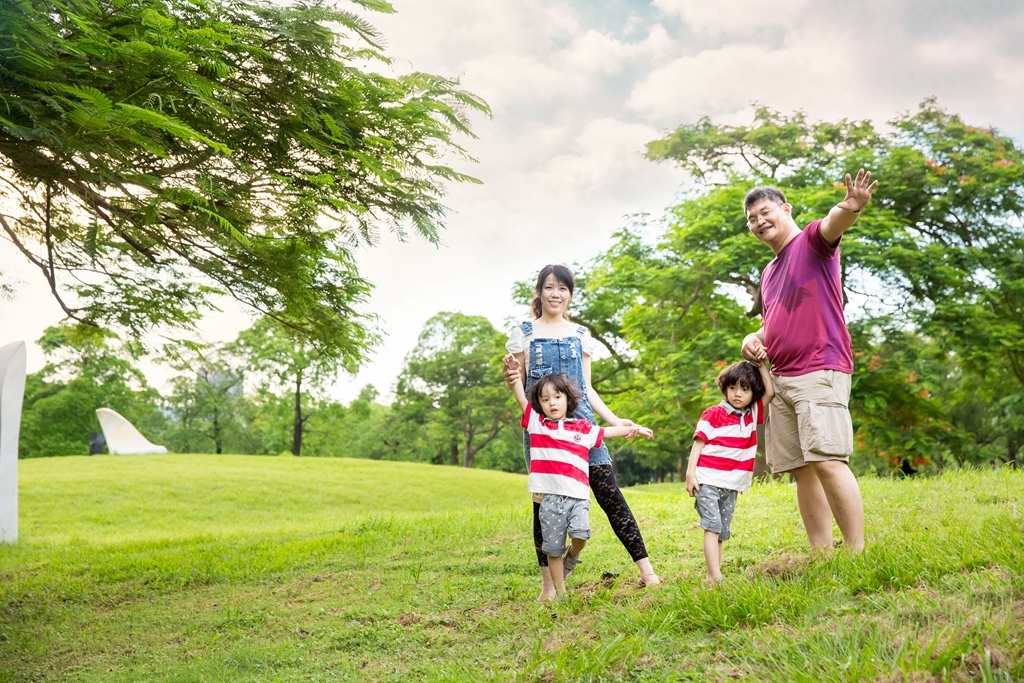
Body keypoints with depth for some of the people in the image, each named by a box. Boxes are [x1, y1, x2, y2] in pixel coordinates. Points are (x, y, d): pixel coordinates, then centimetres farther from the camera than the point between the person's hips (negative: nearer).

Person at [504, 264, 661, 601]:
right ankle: (548, 584, 10)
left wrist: (613, 420, 7)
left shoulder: (580, 334, 14)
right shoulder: (524, 332, 7)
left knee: (610, 494, -4)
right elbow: (520, 384, 9)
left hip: (580, 420, 2)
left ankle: (647, 571, -2)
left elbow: (586, 387, 15)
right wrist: (510, 380, -14)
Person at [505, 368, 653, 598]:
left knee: (581, 533, -21)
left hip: (577, 495, 1)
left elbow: (606, 432, 29)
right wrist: (514, 372, -9)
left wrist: (634, 429, 32)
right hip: (549, 496, -1)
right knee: (553, 547, 3)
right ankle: (560, 592, 16)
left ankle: (572, 555, 14)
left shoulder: (583, 429, 15)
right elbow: (520, 397, 3)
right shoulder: (536, 424, 9)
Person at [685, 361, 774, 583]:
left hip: (732, 485, 6)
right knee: (712, 526, -13)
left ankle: (713, 574, 12)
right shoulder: (713, 414, -5)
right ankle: (715, 576, -19)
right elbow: (698, 444, -6)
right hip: (708, 481, -6)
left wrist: (761, 364, 2)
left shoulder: (752, 414, 10)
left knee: (722, 532, 8)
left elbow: (770, 392, 5)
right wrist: (690, 473, -14)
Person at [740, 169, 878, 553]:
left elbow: (832, 225, -24)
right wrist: (755, 338, 11)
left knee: (827, 460, -18)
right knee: (801, 469, 4)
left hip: (820, 371, -8)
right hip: (782, 378, 8)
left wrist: (850, 208, -47)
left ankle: (858, 553, -14)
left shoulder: (812, 242, 1)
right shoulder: (769, 272, 24)